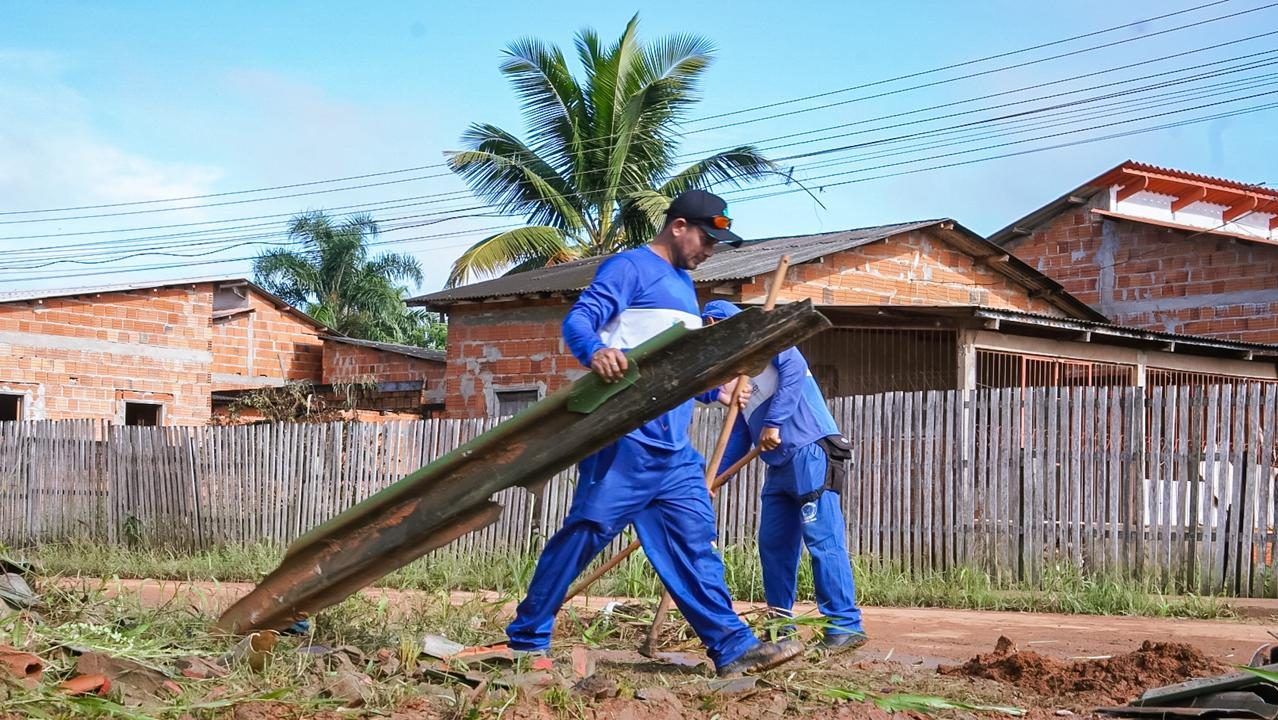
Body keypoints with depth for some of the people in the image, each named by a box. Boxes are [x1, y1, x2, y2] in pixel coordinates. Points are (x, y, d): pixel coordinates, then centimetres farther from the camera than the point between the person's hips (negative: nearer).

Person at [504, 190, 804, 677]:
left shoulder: (683, 284, 26)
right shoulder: (630, 267, -3)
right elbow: (578, 320, -17)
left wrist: (715, 391, 37)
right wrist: (595, 351, -37)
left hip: (675, 451, 9)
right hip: (626, 440, -9)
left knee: (693, 546, 3)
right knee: (583, 535, -7)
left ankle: (732, 647, -1)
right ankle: (526, 638, 1)